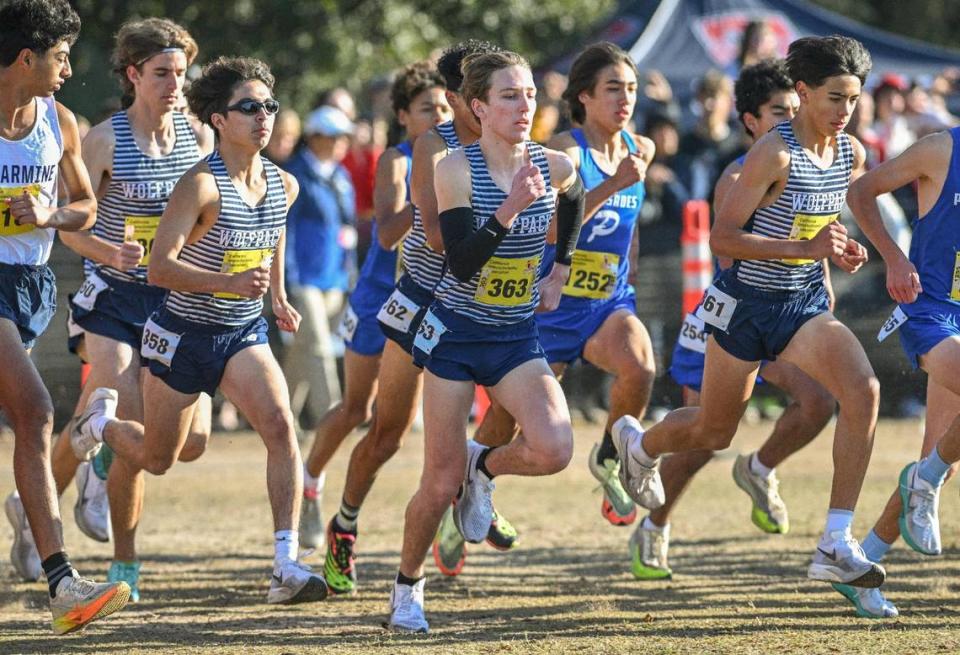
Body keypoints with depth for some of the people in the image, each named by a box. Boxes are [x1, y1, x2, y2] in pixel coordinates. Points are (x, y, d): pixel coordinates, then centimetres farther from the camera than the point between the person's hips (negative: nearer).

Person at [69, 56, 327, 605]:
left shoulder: (284, 185, -3)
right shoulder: (202, 185, -23)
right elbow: (159, 267, -30)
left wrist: (278, 297, 13)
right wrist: (229, 283, -42)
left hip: (244, 333, 4)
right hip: (184, 333, -4)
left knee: (280, 424, -22)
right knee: (156, 460, 13)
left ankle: (287, 567, -25)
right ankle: (102, 419, 50)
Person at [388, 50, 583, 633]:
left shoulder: (555, 167, -4)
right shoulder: (456, 170, -15)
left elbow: (574, 203, 22)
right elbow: (462, 262, -22)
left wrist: (560, 271, 18)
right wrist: (510, 208, -31)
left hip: (518, 339, 3)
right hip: (456, 334, -3)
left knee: (554, 450, -21)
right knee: (441, 483, -1)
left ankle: (484, 466, 12)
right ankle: (408, 586, 24)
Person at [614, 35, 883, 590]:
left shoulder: (853, 154, 0)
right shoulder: (775, 153, -20)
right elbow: (722, 236, -20)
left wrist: (839, 249, -1)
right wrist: (804, 248, -28)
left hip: (806, 303, 5)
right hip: (749, 303, -5)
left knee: (863, 389, -23)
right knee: (714, 432, 11)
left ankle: (837, 545, -21)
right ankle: (638, 443, 50)